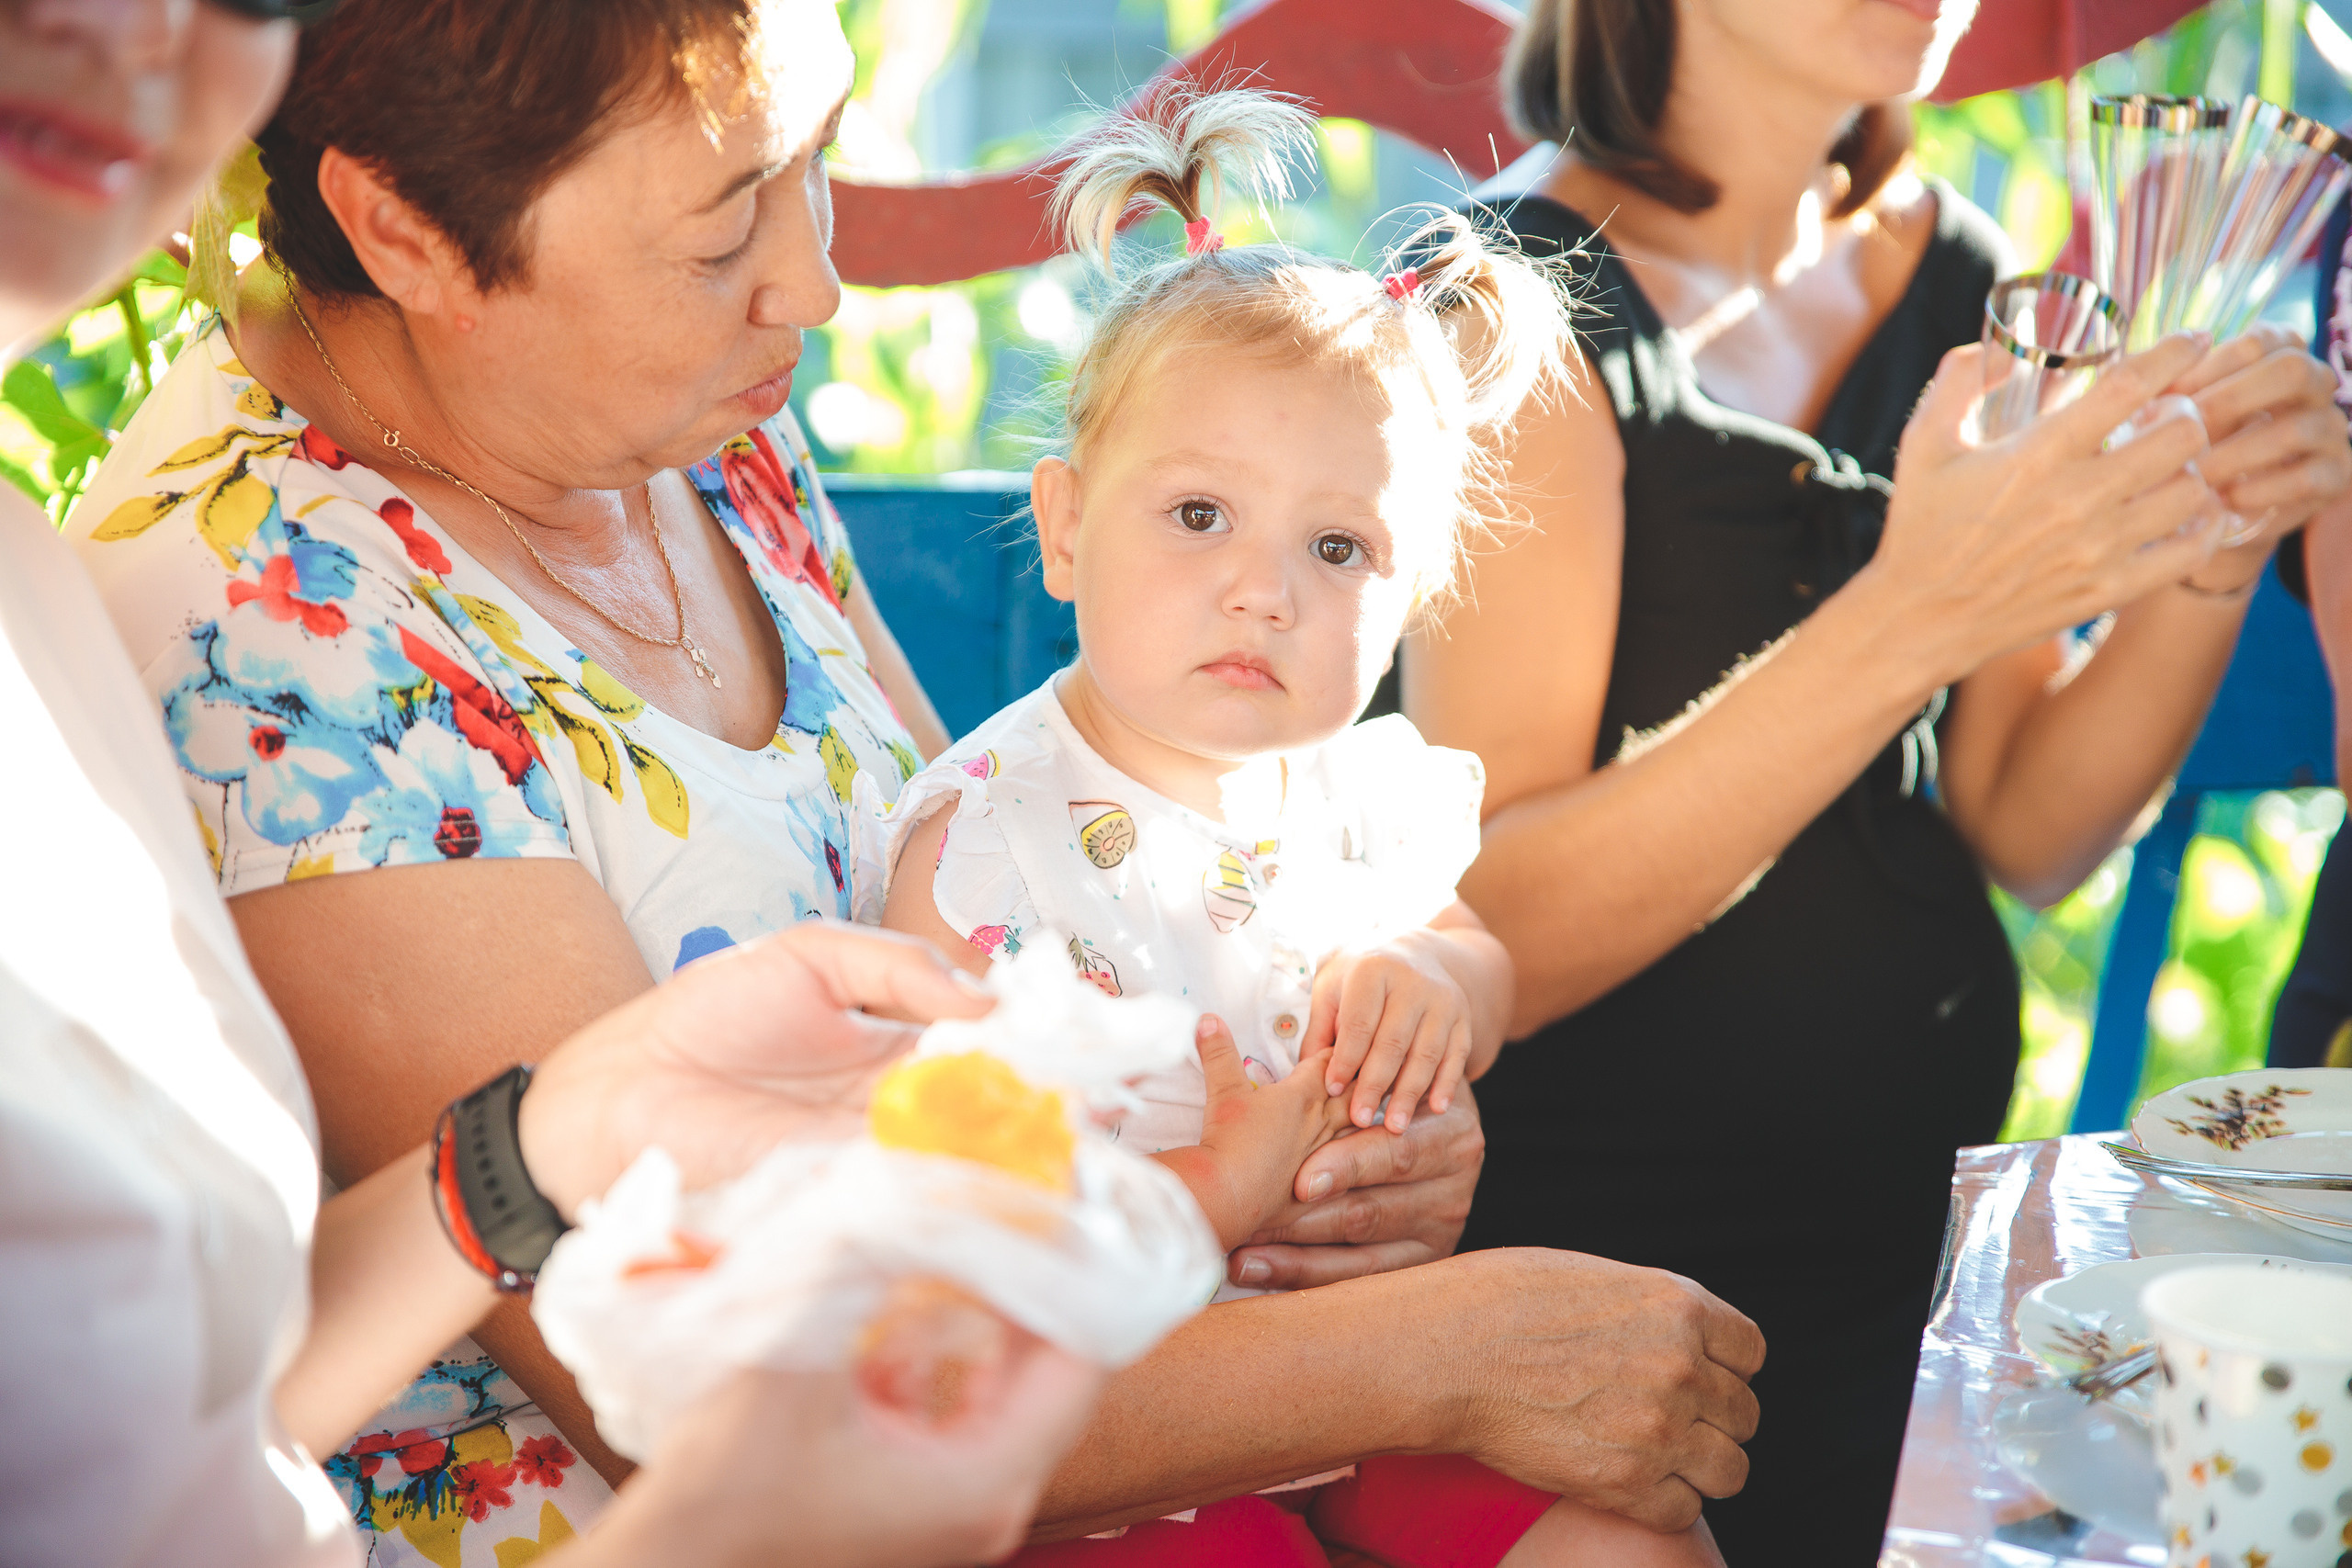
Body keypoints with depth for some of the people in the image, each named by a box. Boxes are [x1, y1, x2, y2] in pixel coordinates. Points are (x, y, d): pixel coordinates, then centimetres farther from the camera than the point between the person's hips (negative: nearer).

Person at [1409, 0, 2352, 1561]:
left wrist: (2208, 541, -12)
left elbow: (2026, 835, 5)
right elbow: (1483, 941, -23)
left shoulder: (1955, 277, 5)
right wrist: (1914, 616, -31)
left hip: (1924, 1226, 6)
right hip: (1592, 1253, -6)